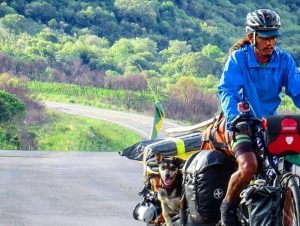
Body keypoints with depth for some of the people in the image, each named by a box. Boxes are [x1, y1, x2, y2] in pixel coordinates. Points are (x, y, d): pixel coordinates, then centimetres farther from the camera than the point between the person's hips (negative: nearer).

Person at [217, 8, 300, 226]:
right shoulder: (238, 58, -10)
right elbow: (226, 90, -20)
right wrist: (234, 118, -36)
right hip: (243, 124, -4)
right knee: (249, 166, -28)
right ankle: (228, 204, -1)